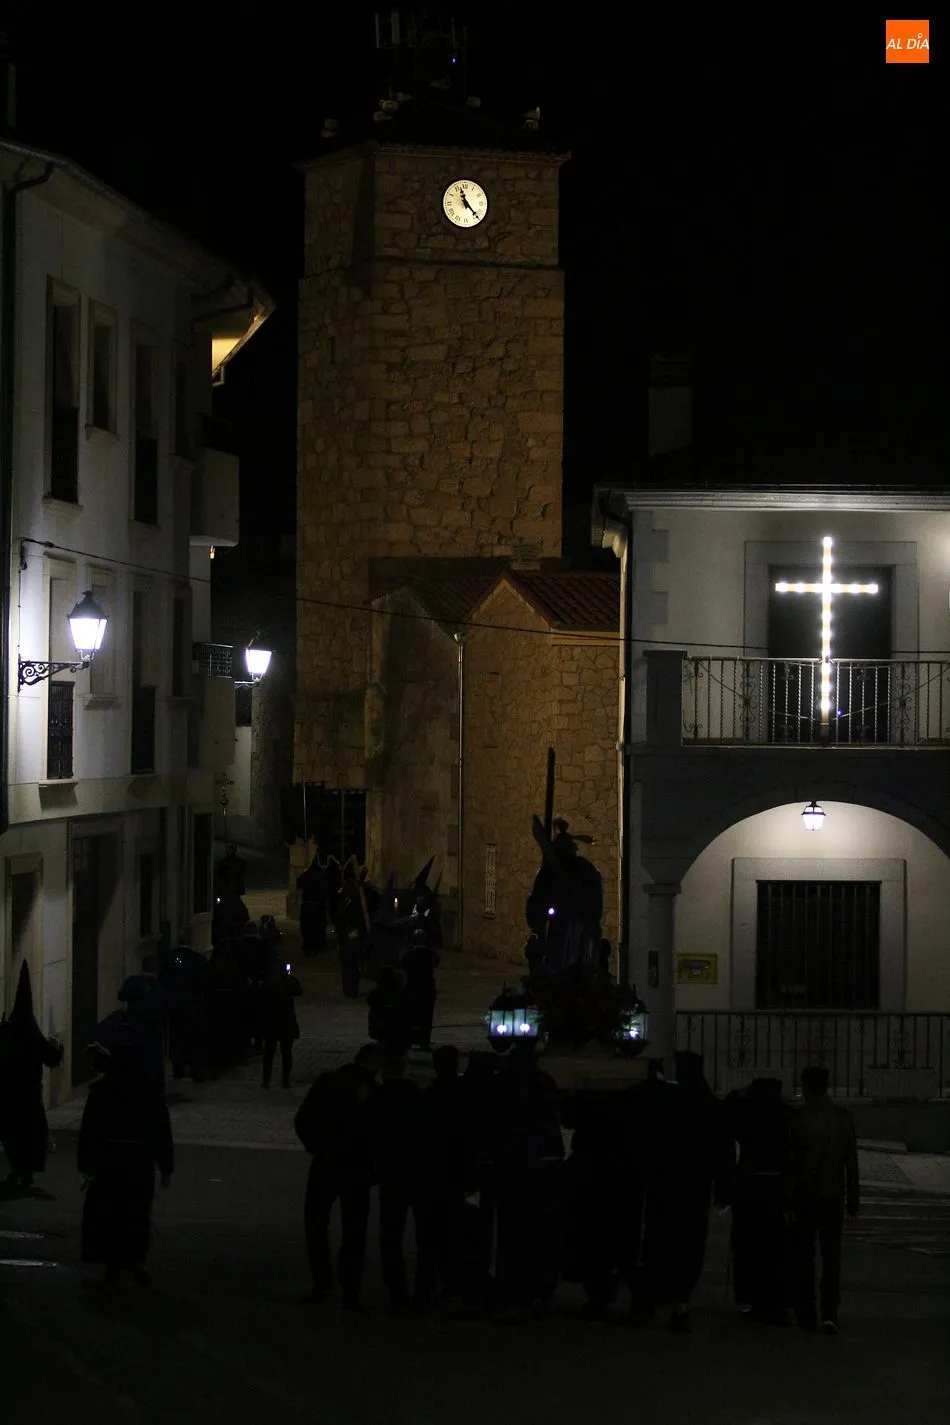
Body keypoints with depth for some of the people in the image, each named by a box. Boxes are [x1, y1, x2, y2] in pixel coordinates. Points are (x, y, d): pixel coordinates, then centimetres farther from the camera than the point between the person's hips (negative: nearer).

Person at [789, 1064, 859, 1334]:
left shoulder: (799, 1117, -10)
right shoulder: (844, 1117, 2)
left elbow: (791, 1162, -11)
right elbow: (851, 1162, 5)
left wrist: (788, 1203, -7)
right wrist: (853, 1199, 12)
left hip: (805, 1196, -3)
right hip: (834, 1197, 3)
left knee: (803, 1257, 8)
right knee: (831, 1254, 5)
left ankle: (806, 1314, 10)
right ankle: (829, 1313, -8)